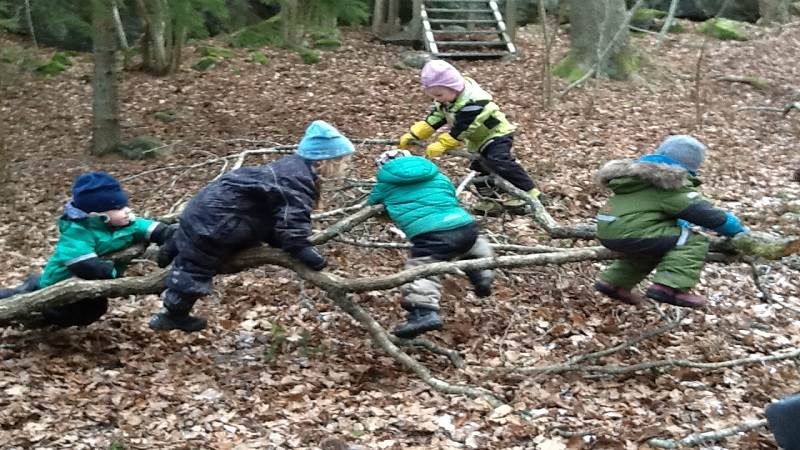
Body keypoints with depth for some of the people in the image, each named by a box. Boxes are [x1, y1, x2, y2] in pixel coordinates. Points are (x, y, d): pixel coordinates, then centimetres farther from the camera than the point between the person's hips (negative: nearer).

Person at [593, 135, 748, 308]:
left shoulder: (641, 174, 21)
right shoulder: (673, 186, -7)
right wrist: (737, 229, 4)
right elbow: (703, 213, -8)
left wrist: (682, 224, 34)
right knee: (694, 243, -7)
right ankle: (670, 287, -20)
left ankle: (614, 283, 31)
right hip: (630, 233, -9)